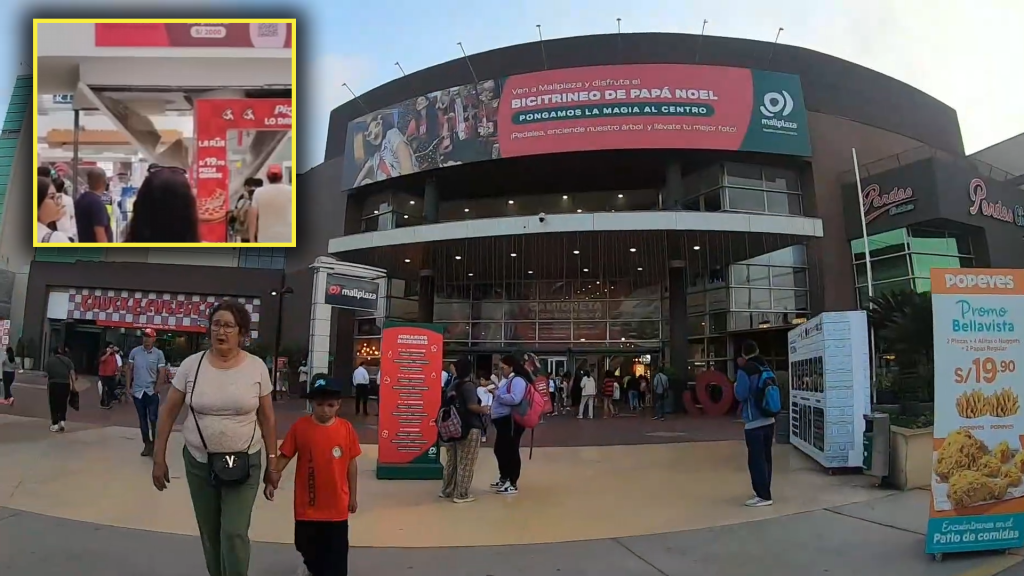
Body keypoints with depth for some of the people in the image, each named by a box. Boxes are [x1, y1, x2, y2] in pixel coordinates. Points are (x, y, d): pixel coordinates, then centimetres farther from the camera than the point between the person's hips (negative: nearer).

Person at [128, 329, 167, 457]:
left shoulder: (159, 353, -6)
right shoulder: (135, 351, 0)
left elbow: (162, 373, -4)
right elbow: (130, 369, 7)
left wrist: (156, 388, -9)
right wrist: (129, 386, 4)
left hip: (152, 391, -3)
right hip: (137, 391, 3)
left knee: (153, 419, -3)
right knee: (142, 419, 11)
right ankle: (147, 444, 21)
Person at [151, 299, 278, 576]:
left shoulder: (257, 367, -7)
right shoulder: (191, 365, -5)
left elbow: (267, 418, 0)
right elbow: (168, 412, 3)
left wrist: (272, 462, 2)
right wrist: (159, 458, 3)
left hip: (243, 462, -2)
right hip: (199, 462, 2)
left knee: (234, 533, -7)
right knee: (209, 533, 13)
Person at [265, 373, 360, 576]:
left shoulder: (346, 428, -8)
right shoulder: (300, 427, -9)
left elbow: (351, 463, 0)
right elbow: (284, 456, -2)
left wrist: (353, 495, 5)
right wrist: (272, 481, -14)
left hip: (336, 507, -1)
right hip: (308, 506, 1)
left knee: (336, 557, 6)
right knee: (308, 549, 23)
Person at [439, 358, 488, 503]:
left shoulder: (451, 386, 11)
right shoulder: (469, 386, -13)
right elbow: (472, 406, -22)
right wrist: (483, 409, -4)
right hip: (469, 428, -8)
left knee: (451, 461, 16)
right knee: (466, 463, 0)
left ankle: (446, 490, 25)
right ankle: (461, 494, 4)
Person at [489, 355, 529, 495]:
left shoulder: (518, 380, -15)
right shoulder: (508, 380, 17)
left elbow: (514, 399, -29)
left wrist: (497, 395, -19)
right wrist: (496, 391, 8)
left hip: (510, 421, -11)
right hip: (503, 420, 11)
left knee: (510, 451, -4)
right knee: (499, 450, 19)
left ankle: (513, 484, 3)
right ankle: (504, 478, 34)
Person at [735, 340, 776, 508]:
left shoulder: (745, 370, -12)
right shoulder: (767, 369, 9)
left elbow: (741, 395, -15)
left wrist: (736, 386, 4)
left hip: (754, 423, -7)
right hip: (769, 421, 8)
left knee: (756, 460, -3)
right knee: (766, 458, 14)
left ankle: (763, 496, -2)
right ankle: (764, 492, 23)